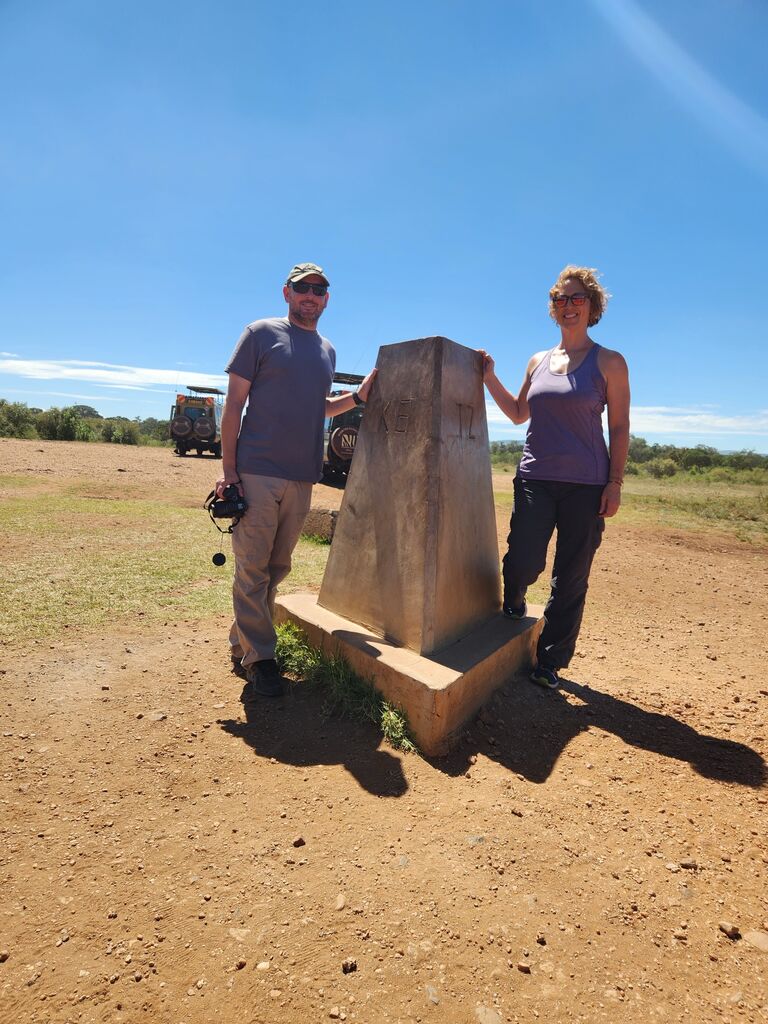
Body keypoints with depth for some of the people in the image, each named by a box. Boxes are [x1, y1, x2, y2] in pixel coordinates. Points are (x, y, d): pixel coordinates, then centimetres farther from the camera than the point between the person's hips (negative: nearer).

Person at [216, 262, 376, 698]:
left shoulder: (328, 350, 18)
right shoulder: (261, 333, 2)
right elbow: (234, 403, -2)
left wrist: (358, 396, 7)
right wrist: (229, 468, -10)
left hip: (302, 477, 6)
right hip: (257, 471, -5)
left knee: (278, 567, 11)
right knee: (253, 567, -2)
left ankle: (244, 643, 26)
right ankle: (256, 657, 10)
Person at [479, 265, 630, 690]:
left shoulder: (608, 362, 2)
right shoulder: (538, 362, 12)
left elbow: (619, 428, 0)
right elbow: (518, 413, 21)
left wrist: (615, 483, -8)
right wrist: (490, 378, 10)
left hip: (586, 485, -2)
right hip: (535, 479, 2)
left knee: (571, 579, 3)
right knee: (524, 563, -8)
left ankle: (549, 661, 18)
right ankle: (512, 606, 29)